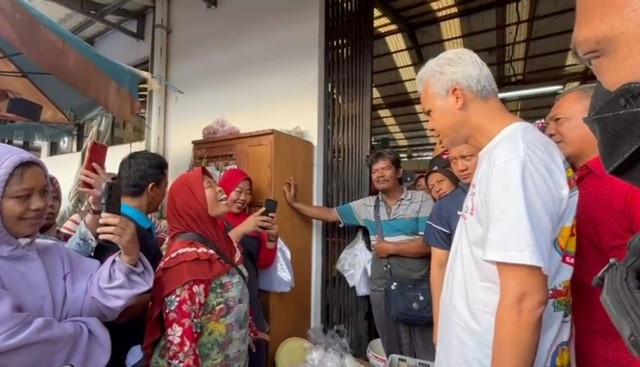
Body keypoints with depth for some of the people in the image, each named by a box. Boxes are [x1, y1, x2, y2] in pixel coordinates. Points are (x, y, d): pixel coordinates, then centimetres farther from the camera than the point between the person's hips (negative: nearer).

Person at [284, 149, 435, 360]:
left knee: (426, 353, 8)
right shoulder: (367, 206, 6)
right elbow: (330, 214, 10)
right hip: (382, 290, 4)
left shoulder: (422, 200, -5)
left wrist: (390, 248, -8)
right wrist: (294, 203, 8)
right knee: (394, 353, 17)